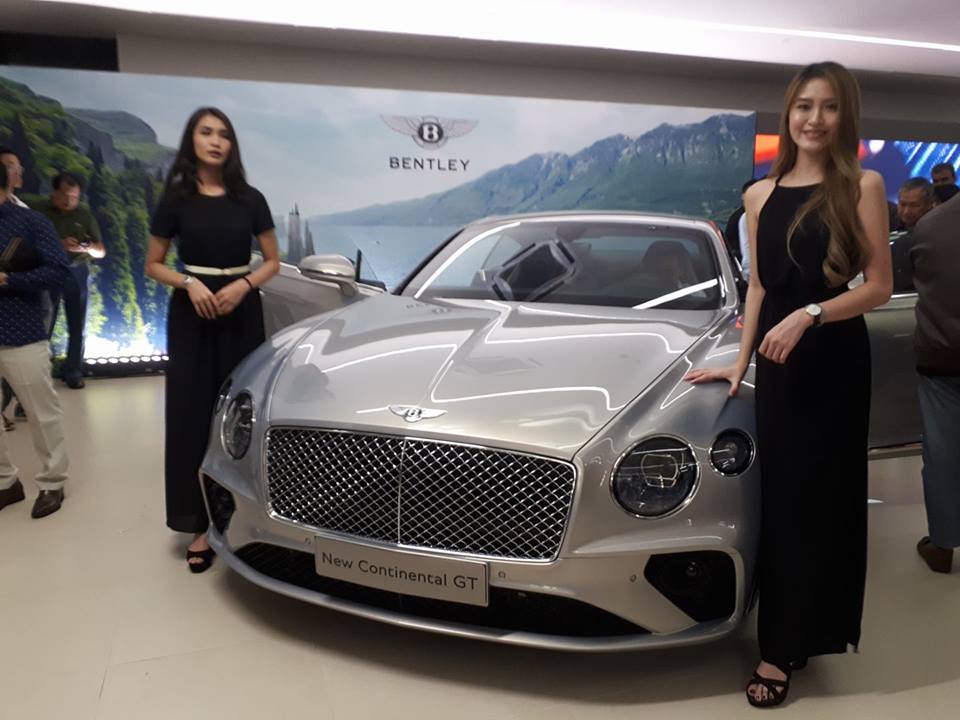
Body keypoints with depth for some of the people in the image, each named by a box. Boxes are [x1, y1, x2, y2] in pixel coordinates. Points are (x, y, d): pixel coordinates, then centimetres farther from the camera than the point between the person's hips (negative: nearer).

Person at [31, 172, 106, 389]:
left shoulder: (84, 213, 3)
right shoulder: (39, 210, -5)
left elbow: (101, 251, 3)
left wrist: (88, 248, -19)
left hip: (77, 273, 3)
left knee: (77, 327, 7)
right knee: (44, 326, 2)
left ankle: (73, 372, 16)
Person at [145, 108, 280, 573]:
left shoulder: (249, 200, 4)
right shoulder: (175, 199, 2)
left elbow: (272, 261, 8)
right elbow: (153, 265, 7)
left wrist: (243, 284, -11)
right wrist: (189, 283, -13)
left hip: (242, 312, 1)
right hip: (191, 314, 0)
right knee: (192, 414, -2)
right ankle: (201, 525, 5)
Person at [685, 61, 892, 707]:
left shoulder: (862, 185, -3)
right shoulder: (761, 194, 10)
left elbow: (878, 287, -6)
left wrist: (810, 315, -20)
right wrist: (741, 361, 12)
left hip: (834, 360, -4)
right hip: (777, 361, 4)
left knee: (817, 499, 2)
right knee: (779, 498, 8)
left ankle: (785, 647, 12)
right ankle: (789, 638, 22)